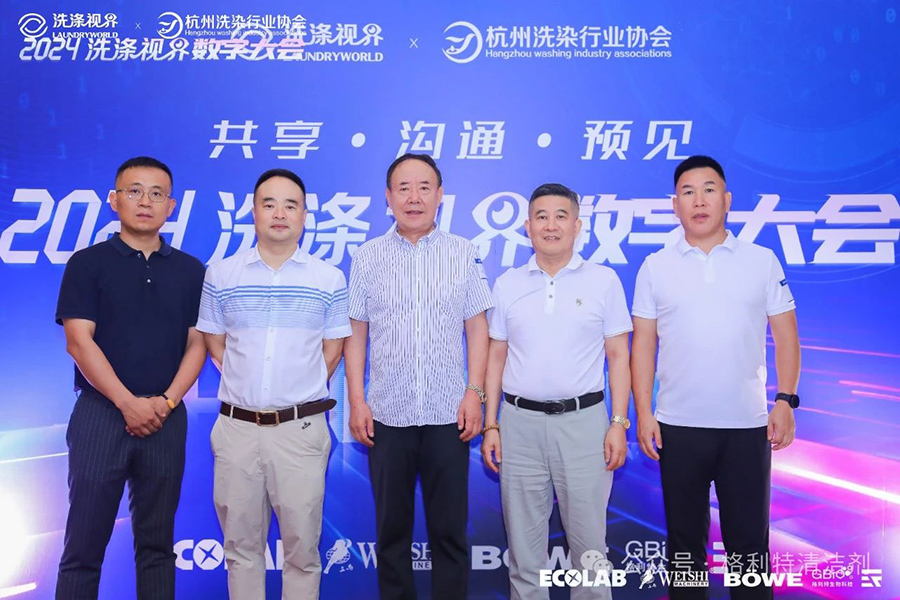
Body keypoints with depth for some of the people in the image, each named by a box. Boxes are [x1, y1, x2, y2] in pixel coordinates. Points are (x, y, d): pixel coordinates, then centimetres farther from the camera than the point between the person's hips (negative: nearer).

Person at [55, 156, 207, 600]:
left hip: (166, 418, 2)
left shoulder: (190, 271, 8)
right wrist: (129, 403, -13)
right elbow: (79, 341, -7)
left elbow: (197, 344, 5)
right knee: (84, 545, 4)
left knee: (157, 542, 11)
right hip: (101, 413, -2)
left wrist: (166, 401, -9)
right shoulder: (87, 263, 1)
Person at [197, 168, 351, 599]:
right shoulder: (220, 275, 4)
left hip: (301, 427, -1)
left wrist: (303, 394, 3)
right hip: (237, 426, 2)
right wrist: (246, 386, 7)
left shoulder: (329, 279, 1)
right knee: (240, 543, 13)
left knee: (302, 543, 6)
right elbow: (214, 344, 11)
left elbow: (332, 349, 7)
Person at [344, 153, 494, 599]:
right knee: (391, 528, 13)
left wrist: (475, 392, -5)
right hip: (387, 414, 1)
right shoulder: (367, 257, 4)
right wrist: (356, 401, -1)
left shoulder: (463, 253, 3)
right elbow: (356, 333, 4)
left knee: (449, 528, 9)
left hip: (449, 414, 0)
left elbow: (476, 327, 3)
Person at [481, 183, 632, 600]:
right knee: (523, 538, 11)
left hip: (582, 420, -1)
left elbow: (618, 356, 3)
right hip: (520, 422, 2)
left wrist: (618, 423, -4)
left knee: (587, 537, 7)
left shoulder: (604, 280, 2)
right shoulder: (507, 284, 7)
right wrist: (490, 426, 4)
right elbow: (496, 357, 9)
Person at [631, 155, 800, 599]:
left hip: (748, 426, 0)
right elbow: (643, 344, 3)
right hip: (678, 428, 0)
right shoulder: (655, 268, 4)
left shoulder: (762, 261, 4)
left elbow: (785, 336, 5)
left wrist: (785, 400, -5)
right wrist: (643, 413, -4)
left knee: (749, 540, 9)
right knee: (685, 538, 12)